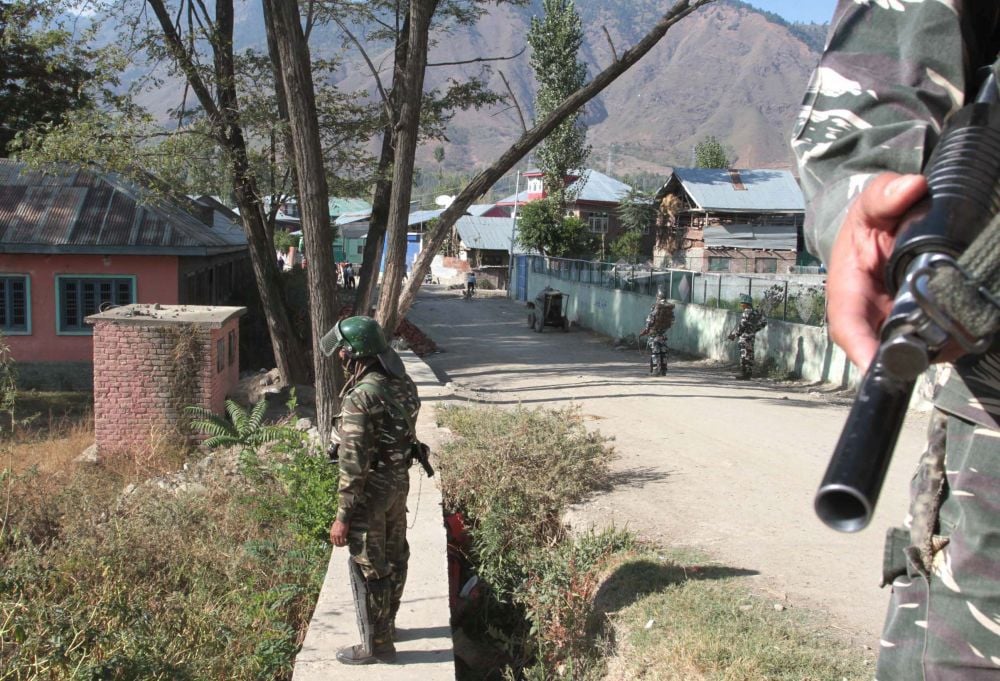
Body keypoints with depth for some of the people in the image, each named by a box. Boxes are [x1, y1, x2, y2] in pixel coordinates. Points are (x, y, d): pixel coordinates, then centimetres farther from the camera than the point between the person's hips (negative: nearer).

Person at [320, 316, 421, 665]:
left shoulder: (360, 398, -26)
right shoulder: (402, 383, 0)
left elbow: (353, 463, -24)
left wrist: (343, 516, -18)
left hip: (372, 489, -8)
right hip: (399, 481, 9)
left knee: (367, 568, 6)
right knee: (394, 556, 21)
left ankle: (375, 645, 18)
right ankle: (385, 624, 39)